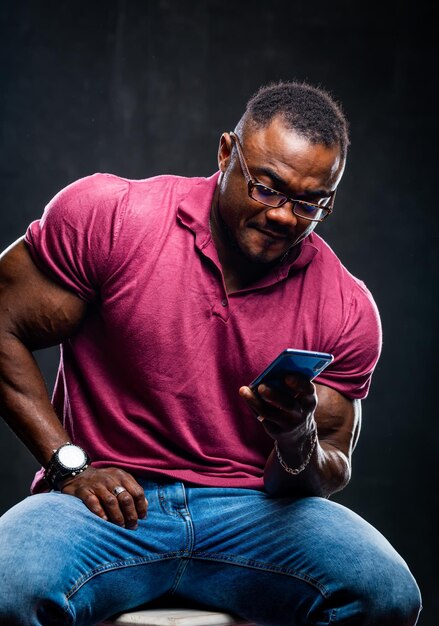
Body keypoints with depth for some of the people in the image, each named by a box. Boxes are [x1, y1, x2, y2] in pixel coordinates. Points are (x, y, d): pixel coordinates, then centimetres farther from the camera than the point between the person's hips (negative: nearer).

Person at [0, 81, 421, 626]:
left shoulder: (346, 309, 3)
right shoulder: (106, 215, -4)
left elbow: (329, 476, 9)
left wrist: (299, 442, -16)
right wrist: (69, 464, -8)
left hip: (253, 512, 3)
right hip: (109, 505, -2)